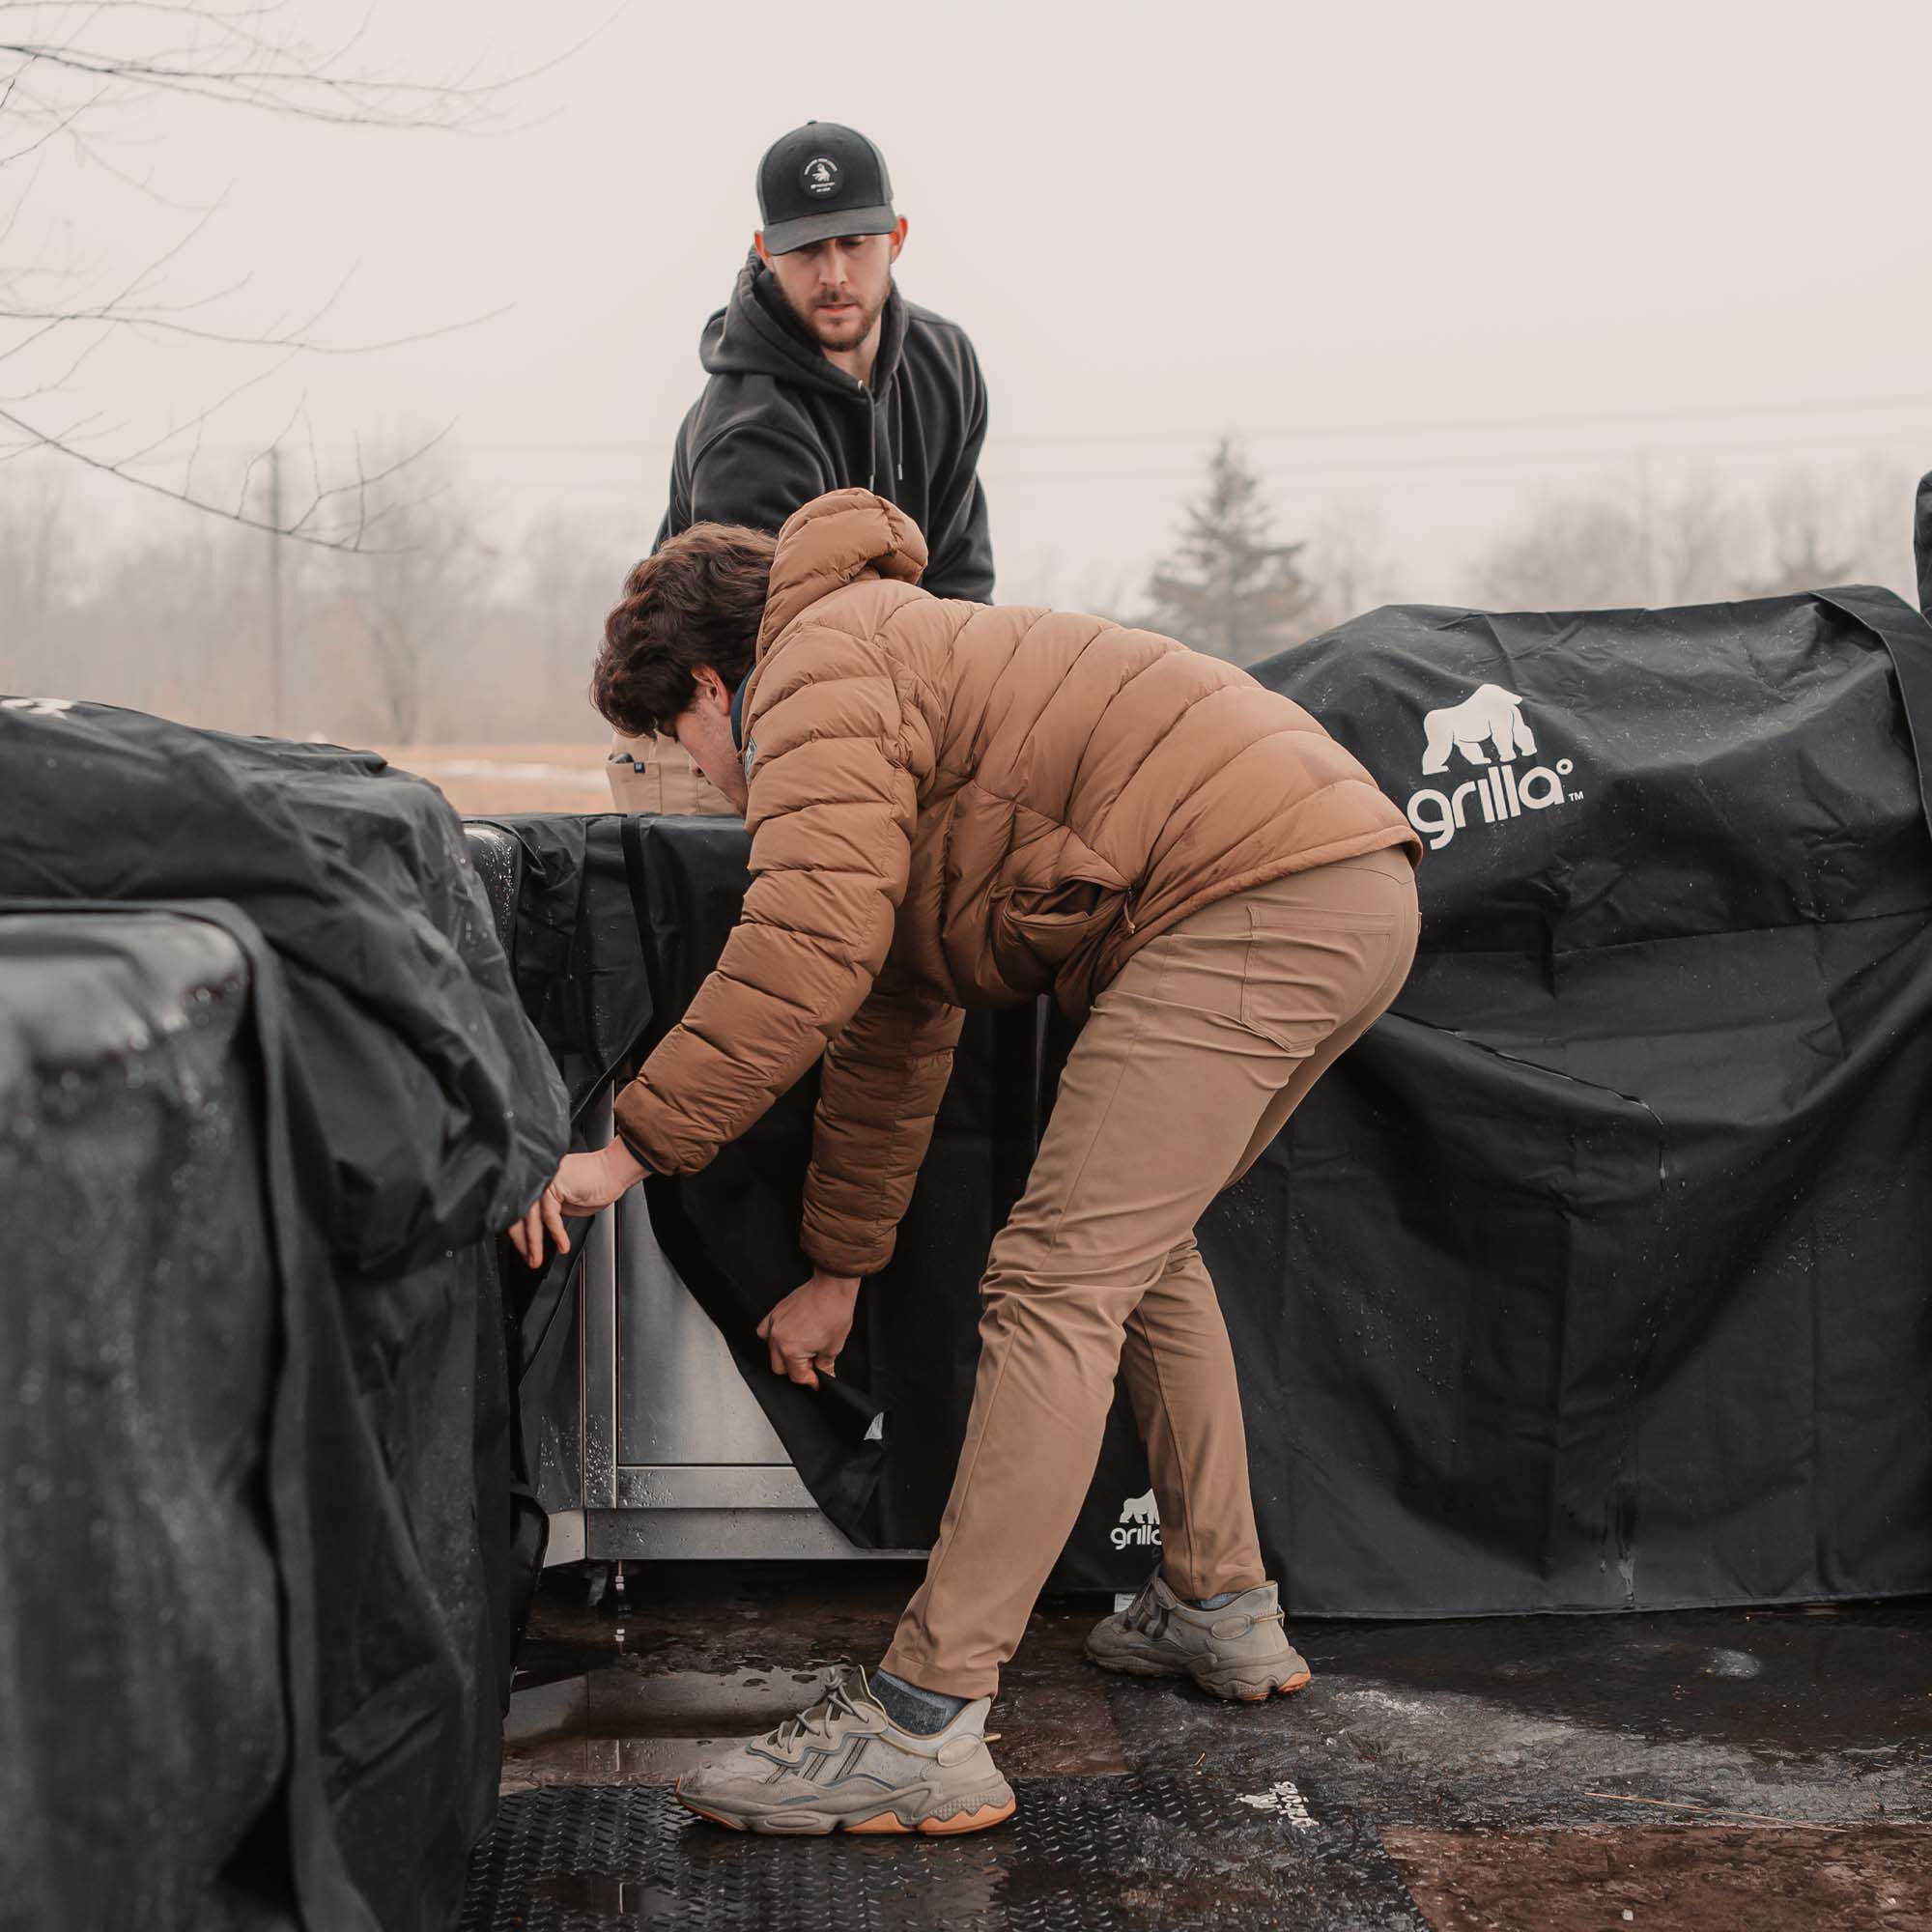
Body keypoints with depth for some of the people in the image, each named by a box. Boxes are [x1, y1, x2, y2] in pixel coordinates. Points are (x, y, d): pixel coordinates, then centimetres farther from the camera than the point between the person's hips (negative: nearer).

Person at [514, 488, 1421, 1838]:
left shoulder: (818, 669, 1)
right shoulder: (904, 673, 32)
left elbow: (806, 956, -15)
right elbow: (894, 1036, 36)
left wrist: (635, 1145, -6)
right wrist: (838, 1271, 41)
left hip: (1252, 899, -11)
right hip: (1366, 897, 11)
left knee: (1058, 1281, -12)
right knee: (1140, 1243, 25)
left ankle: (923, 1729, -12)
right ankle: (1224, 1609, 33)